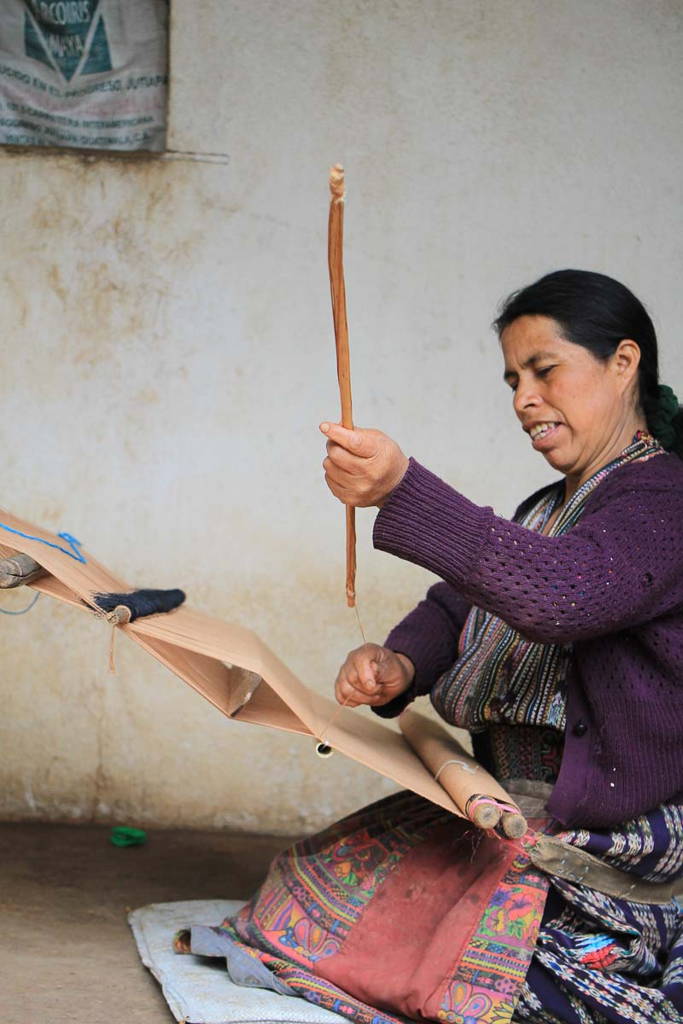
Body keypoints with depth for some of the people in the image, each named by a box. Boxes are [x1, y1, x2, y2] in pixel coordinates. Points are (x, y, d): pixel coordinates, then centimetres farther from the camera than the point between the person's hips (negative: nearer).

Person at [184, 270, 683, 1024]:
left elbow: (558, 594, -34)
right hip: (499, 815, 9)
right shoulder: (547, 511, 20)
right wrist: (399, 664, -7)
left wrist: (402, 489, -42)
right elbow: (456, 607, 18)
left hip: (602, 849, -9)